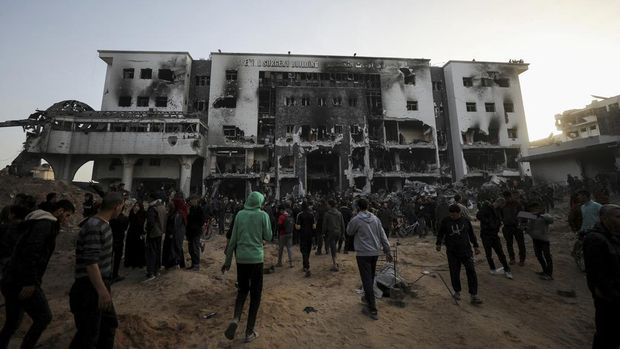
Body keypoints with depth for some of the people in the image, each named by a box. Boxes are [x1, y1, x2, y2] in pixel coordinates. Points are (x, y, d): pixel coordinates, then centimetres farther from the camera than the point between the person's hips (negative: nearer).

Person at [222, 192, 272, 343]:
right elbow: (268, 237, -1)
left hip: (241, 258, 3)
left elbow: (233, 239, 3)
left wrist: (228, 260, 11)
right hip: (256, 258, -3)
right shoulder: (263, 215, -7)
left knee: (243, 290, 22)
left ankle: (235, 319, 1)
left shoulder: (240, 214, 0)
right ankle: (249, 332, 19)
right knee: (255, 294, 11)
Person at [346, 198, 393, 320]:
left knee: (367, 280, 0)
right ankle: (368, 297, 40)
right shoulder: (375, 218, 2)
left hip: (363, 253, -6)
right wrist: (387, 251, 9)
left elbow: (349, 232, 4)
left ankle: (372, 310, 4)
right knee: (371, 278, 22)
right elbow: (383, 236, 4)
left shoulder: (355, 220, -13)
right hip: (375, 252, 6)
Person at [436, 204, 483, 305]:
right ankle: (457, 292, 25)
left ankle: (473, 295, 8)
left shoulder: (465, 221, 2)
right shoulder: (446, 221, -2)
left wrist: (475, 246, 16)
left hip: (466, 250, 1)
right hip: (452, 252, -1)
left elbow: (471, 234, 14)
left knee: (471, 272, -2)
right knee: (454, 273, 6)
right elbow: (440, 233, 8)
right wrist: (438, 243, -1)